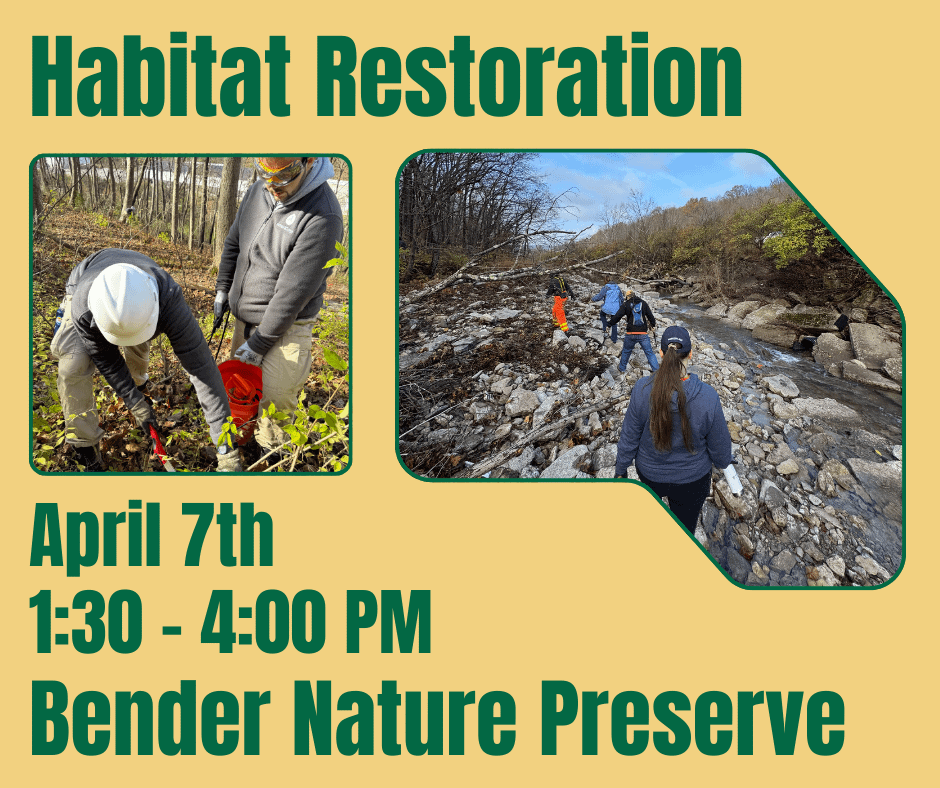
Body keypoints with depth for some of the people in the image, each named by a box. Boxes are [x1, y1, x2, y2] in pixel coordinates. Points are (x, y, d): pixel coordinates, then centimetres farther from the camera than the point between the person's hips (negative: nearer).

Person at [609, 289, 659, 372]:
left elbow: (617, 317, -4)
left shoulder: (626, 305, 0)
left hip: (631, 334, -1)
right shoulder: (643, 303, 7)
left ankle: (622, 368, 32)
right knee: (649, 352, 7)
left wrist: (610, 324, 13)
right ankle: (656, 370, 4)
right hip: (643, 334, 1)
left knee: (626, 351, 19)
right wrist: (653, 325, 30)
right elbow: (650, 316, 11)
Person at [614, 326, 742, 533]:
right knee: (685, 531, 20)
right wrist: (724, 463, 12)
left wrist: (620, 470, 4)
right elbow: (719, 443, -11)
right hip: (692, 480, -2)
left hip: (650, 475, 2)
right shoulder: (708, 397, -27)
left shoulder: (642, 390, -26)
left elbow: (629, 438, -13)